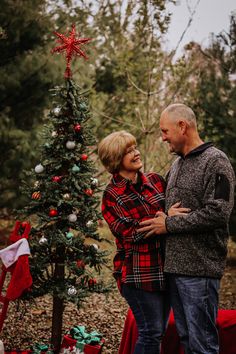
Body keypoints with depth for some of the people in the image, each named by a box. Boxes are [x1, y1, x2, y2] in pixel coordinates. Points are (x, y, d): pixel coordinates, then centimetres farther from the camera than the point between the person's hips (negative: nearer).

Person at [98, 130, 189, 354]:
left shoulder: (155, 181, 10)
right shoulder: (111, 196, -5)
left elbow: (175, 211, 14)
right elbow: (130, 233, -14)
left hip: (164, 269, 6)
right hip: (138, 274, -6)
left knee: (158, 331, 11)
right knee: (151, 333, -7)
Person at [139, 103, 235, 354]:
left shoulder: (215, 161, -8)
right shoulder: (176, 165, 17)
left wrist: (169, 225, -13)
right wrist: (158, 220, 10)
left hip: (200, 269, -8)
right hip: (173, 267, 8)